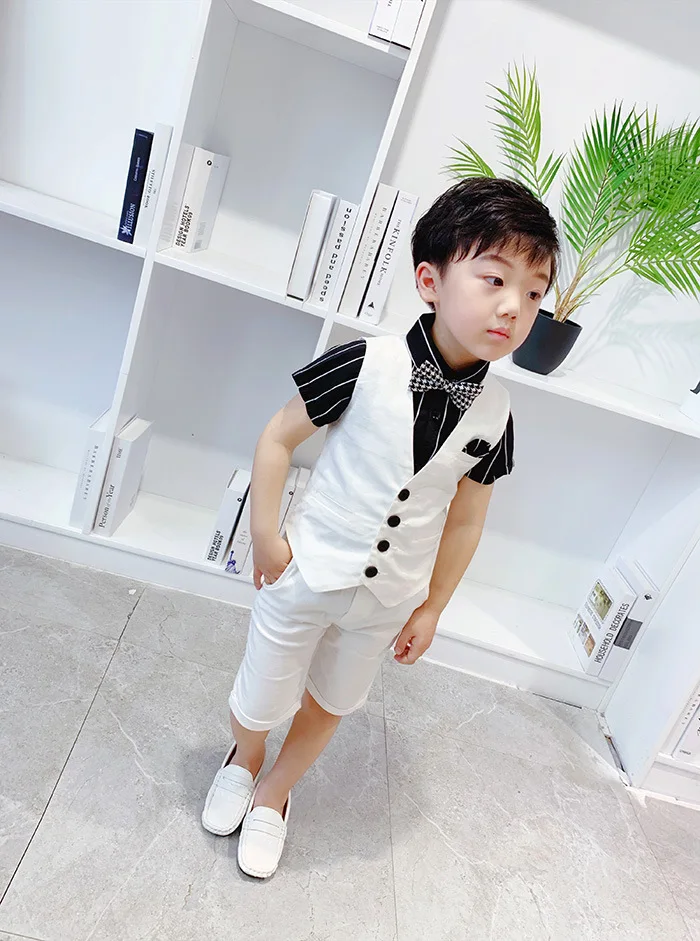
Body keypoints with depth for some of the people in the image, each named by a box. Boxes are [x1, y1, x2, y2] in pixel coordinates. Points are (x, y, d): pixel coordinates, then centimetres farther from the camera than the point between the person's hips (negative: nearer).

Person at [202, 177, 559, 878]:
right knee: (260, 702, 16)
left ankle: (274, 795, 54)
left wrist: (430, 608, 6)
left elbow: (465, 520, 0)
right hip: (305, 575, -3)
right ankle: (243, 761, 55)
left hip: (388, 599, 3)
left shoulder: (493, 415, -11)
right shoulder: (367, 364, -22)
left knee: (331, 704, 24)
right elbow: (279, 437, -11)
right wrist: (265, 535, -11)